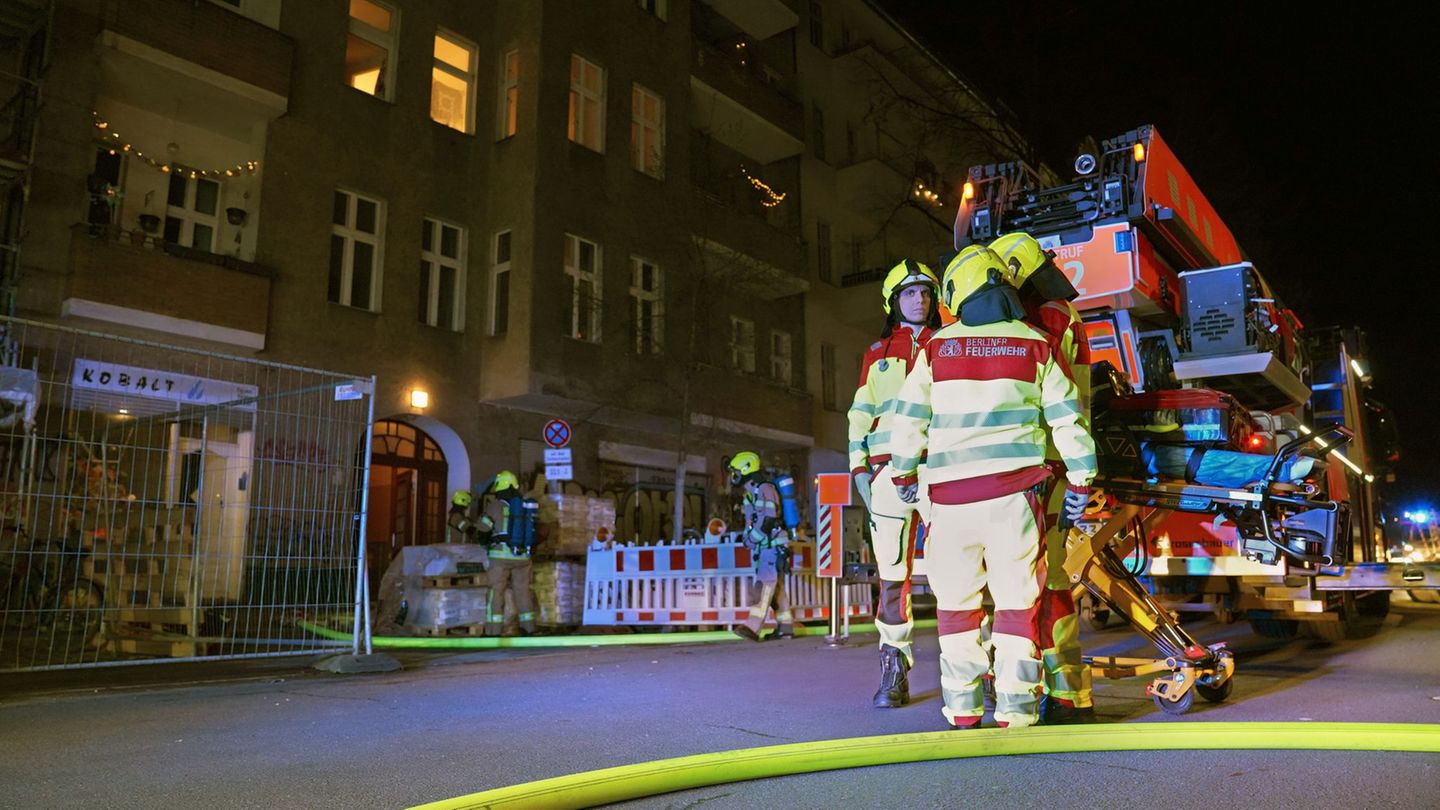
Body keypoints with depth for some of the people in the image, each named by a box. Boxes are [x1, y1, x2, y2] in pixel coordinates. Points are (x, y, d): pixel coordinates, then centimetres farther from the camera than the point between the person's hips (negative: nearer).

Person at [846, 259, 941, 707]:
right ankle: (894, 672, 7)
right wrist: (860, 469, 3)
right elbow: (861, 416, 15)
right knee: (892, 573, 0)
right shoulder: (877, 355, 17)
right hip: (890, 470, 1)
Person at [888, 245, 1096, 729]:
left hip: (950, 490, 1)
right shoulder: (1033, 346, 5)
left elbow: (908, 419, 6)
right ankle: (1015, 711, 5)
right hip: (1013, 490, 0)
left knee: (956, 600, 10)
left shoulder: (936, 348, 4)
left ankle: (962, 710, 15)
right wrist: (1080, 482, 14)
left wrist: (903, 474, 20)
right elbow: (1068, 418, 6)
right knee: (1017, 599, 5)